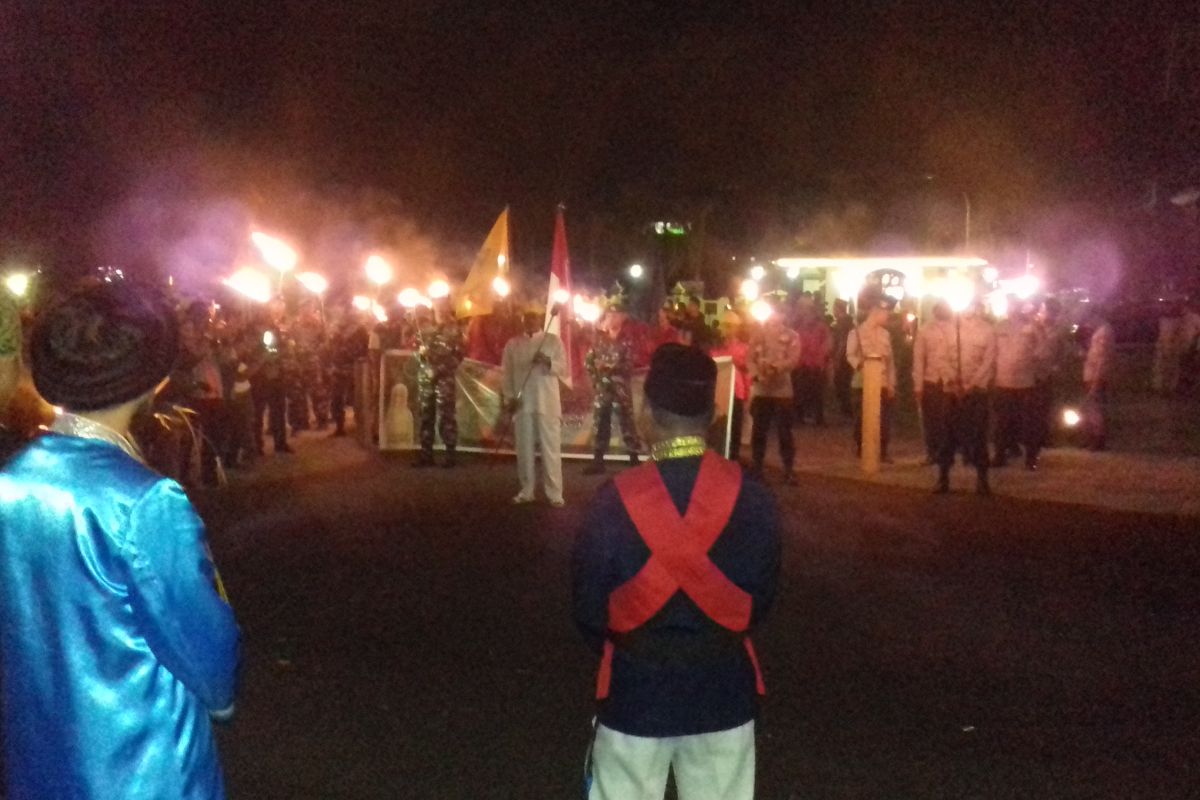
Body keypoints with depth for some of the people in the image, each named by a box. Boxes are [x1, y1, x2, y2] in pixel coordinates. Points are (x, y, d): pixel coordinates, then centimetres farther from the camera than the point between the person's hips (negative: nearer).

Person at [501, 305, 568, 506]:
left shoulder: (553, 341, 5)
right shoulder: (513, 344, 10)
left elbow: (563, 369, -2)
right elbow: (508, 374, 8)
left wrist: (548, 362, -21)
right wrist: (508, 397, -3)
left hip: (547, 403, -2)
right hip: (522, 403, 2)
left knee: (551, 448, -4)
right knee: (524, 448, 5)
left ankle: (554, 493, -1)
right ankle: (526, 491, 15)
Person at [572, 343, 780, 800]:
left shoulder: (616, 502, -17)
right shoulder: (752, 499, -12)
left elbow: (588, 607, -5)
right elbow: (761, 599, 0)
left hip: (636, 690, -1)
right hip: (724, 689, 2)